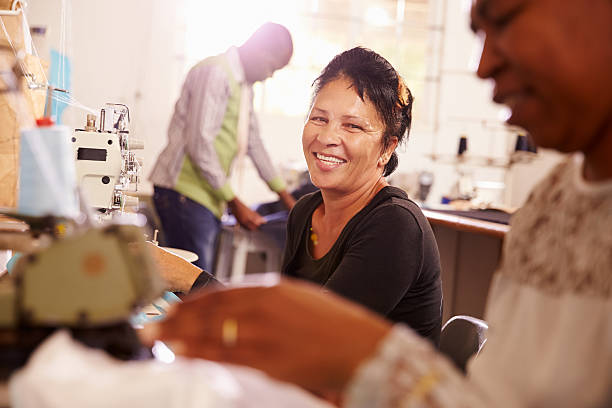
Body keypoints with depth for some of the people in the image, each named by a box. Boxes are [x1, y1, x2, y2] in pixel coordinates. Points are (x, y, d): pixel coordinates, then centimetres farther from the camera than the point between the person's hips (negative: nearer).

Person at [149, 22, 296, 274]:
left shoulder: (245, 83, 20)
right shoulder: (214, 74, -12)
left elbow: (253, 142, 27)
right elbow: (199, 144, -18)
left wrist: (284, 195, 26)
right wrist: (234, 202, -14)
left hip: (209, 197, 10)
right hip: (183, 192, -10)